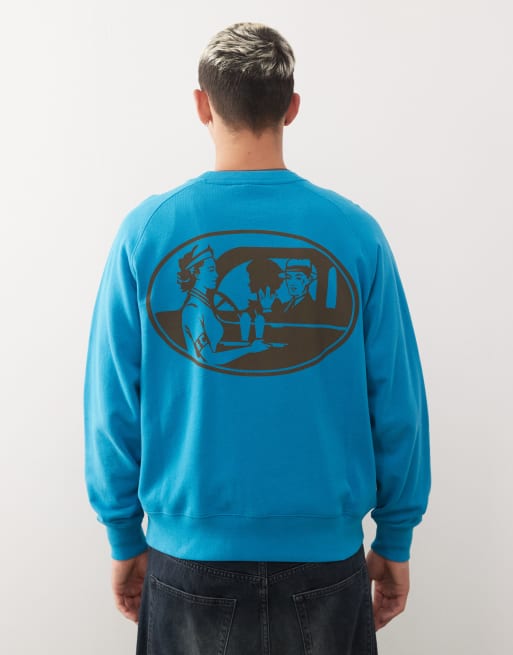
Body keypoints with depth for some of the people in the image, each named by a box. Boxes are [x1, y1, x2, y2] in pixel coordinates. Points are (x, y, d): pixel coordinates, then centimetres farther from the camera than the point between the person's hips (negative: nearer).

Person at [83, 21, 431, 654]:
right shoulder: (355, 231, -10)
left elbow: (112, 406, -7)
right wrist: (395, 542, 7)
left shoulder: (146, 231, -10)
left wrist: (125, 541, 7)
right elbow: (398, 406, -7)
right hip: (328, 553, 1)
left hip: (189, 553, 0)